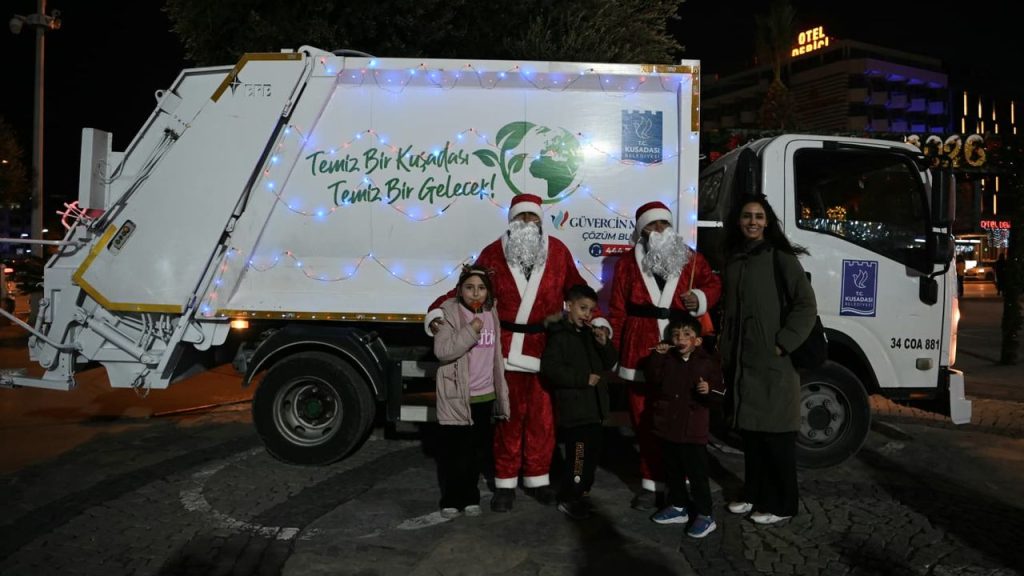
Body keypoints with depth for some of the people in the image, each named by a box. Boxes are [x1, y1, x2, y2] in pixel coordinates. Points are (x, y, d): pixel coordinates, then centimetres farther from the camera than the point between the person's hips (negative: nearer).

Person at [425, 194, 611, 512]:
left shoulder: (557, 250, 4)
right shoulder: (494, 253, 1)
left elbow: (577, 290, 9)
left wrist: (597, 322, 3)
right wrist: (438, 312, -10)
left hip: (546, 347, 1)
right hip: (507, 347, -1)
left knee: (542, 416, 8)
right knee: (509, 414, 6)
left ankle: (537, 478, 24)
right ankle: (506, 483, 19)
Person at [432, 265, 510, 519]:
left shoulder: (492, 314, 6)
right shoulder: (450, 313, -10)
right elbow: (442, 351, -21)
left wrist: (500, 394, 14)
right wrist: (470, 331, -27)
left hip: (485, 396, 5)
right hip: (456, 397, -5)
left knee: (477, 450, 13)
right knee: (453, 450, 4)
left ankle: (470, 497, 26)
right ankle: (451, 500, 18)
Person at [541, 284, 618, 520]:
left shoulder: (590, 334, 14)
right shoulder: (559, 335, -10)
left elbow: (609, 363, 18)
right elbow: (550, 368, -21)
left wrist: (605, 344, -3)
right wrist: (584, 378, -19)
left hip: (594, 407, 8)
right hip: (574, 409, -8)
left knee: (592, 453, 14)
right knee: (578, 455, -8)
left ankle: (580, 493, 28)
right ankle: (569, 498, 7)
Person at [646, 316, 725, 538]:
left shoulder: (708, 362, -7)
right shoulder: (667, 359, 5)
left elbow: (720, 393, -5)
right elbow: (653, 379, -6)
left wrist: (709, 391, -26)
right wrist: (657, 356, -14)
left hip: (693, 430, -5)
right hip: (668, 426, 5)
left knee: (697, 474, -1)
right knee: (673, 471, 16)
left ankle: (704, 515, 9)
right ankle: (678, 506, 31)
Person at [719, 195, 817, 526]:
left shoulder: (780, 258, -6)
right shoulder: (734, 260, 13)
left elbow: (806, 307, -10)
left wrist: (783, 344, -15)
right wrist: (726, 355, 13)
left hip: (773, 362, -6)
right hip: (742, 361, 6)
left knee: (776, 435, 1)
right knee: (750, 431, 13)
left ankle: (781, 504, 12)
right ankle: (754, 494, 26)